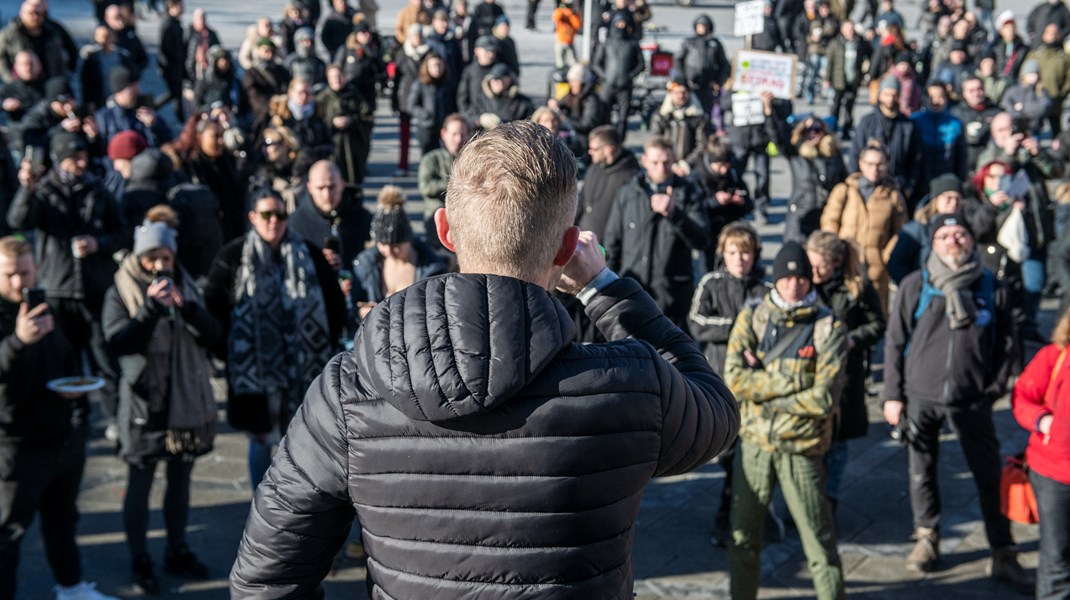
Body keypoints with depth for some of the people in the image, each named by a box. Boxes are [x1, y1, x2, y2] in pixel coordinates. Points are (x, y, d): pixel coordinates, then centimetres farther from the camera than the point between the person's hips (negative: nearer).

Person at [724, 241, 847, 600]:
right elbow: (734, 378, -12)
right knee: (743, 535, 15)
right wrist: (791, 384, -15)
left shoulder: (828, 327, -7)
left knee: (818, 539, 3)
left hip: (802, 448, -3)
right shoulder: (750, 318, 1)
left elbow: (823, 398, -15)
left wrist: (762, 390, -12)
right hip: (753, 444, 3)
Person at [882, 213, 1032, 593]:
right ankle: (927, 538, 31)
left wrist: (994, 388, 1)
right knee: (921, 471, 12)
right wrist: (893, 395, -1)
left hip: (972, 400, 0)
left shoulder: (991, 288, 2)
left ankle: (1003, 556, 10)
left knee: (990, 475, 1)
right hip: (920, 397, 0)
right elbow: (895, 342, 1)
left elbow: (1006, 343, 7)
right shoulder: (915, 286, -1)